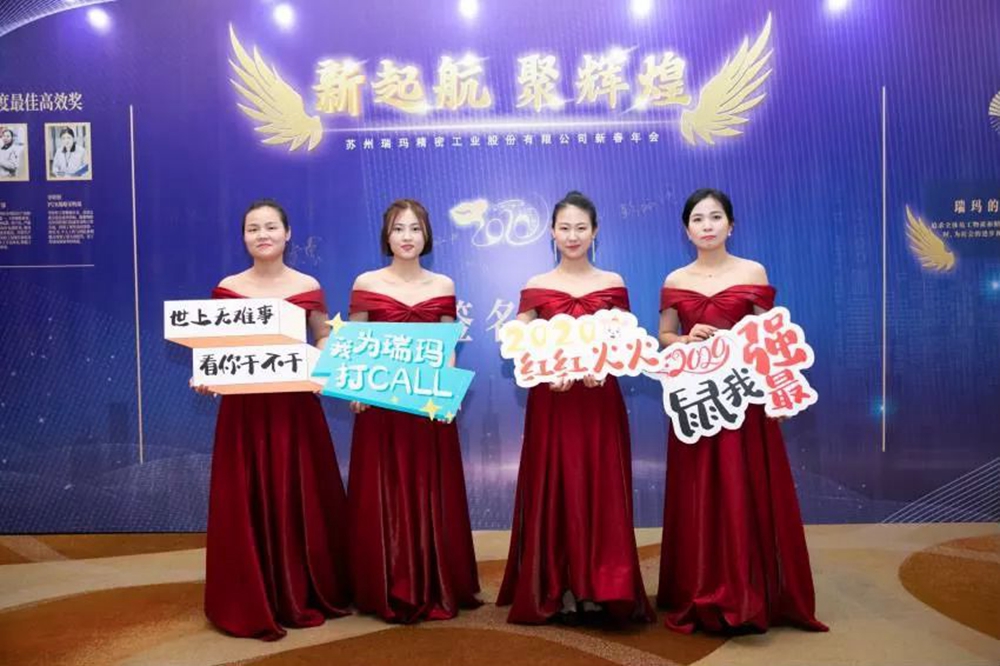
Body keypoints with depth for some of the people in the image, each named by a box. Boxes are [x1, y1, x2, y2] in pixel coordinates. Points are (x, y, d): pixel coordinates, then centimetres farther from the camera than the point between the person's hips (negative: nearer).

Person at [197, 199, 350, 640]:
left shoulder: (308, 288, 2)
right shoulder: (227, 289, 3)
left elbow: (325, 339, 8)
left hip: (295, 405, 0)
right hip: (243, 407, 1)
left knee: (299, 500, 6)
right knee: (245, 505, 4)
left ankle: (304, 595, 22)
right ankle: (249, 604, 18)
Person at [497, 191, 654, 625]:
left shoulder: (613, 285, 7)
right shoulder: (535, 288, 4)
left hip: (601, 402, 1)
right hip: (551, 402, -1)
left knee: (603, 495, 0)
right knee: (553, 494, 0)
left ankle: (602, 592, 9)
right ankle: (553, 592, 11)